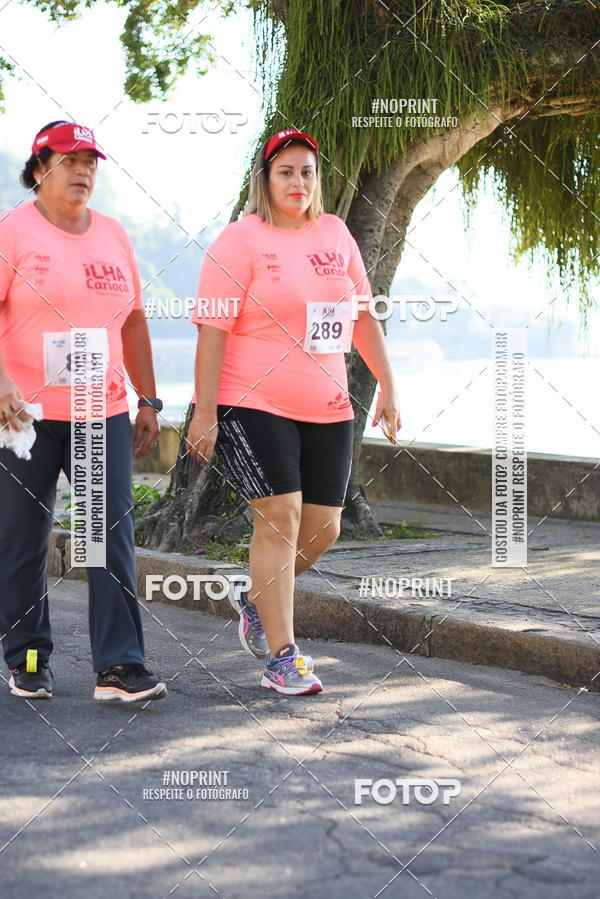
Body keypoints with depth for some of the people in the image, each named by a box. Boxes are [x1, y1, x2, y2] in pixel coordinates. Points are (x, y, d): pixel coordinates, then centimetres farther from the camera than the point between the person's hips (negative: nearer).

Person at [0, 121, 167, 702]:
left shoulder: (113, 235, 13)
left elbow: (133, 321, 18)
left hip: (103, 414, 4)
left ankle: (119, 667, -5)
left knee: (113, 535, -5)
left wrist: (148, 400, 15)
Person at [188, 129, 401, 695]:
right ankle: (281, 658, -4)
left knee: (322, 529, 5)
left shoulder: (335, 234, 12)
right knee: (280, 517, -11)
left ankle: (256, 602, 31)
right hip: (254, 405, -6)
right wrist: (204, 413, -16)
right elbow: (212, 329, -11)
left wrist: (387, 386, 14)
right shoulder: (241, 240, -6)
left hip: (327, 409, 6)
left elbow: (362, 315, 19)